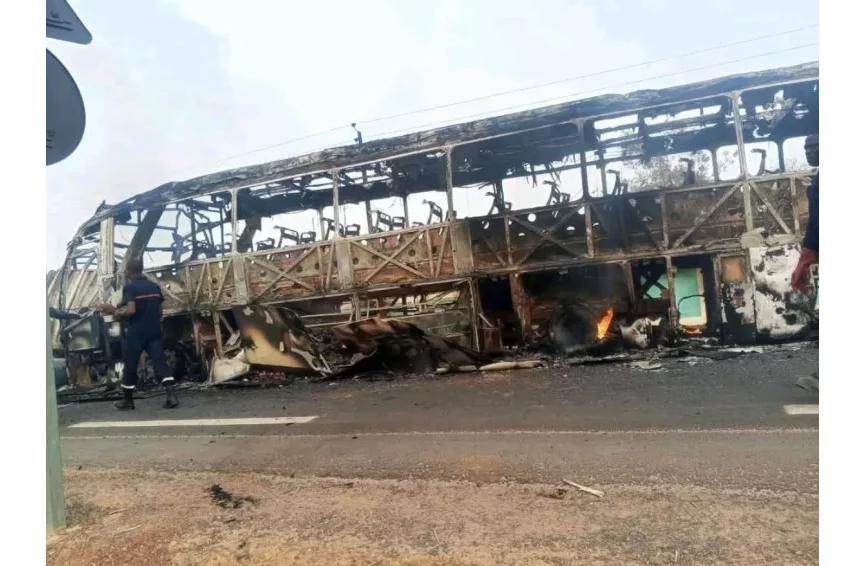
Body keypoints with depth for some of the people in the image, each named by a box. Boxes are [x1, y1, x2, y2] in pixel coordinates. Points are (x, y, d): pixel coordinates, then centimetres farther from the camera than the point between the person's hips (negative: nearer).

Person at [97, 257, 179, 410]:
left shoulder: (130, 287, -8)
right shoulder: (155, 286, 10)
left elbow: (131, 310, -20)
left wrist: (114, 311, -3)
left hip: (136, 332, -4)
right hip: (154, 331, 5)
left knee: (130, 366, 9)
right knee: (160, 362, -2)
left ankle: (127, 400, 20)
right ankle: (171, 395, -16)